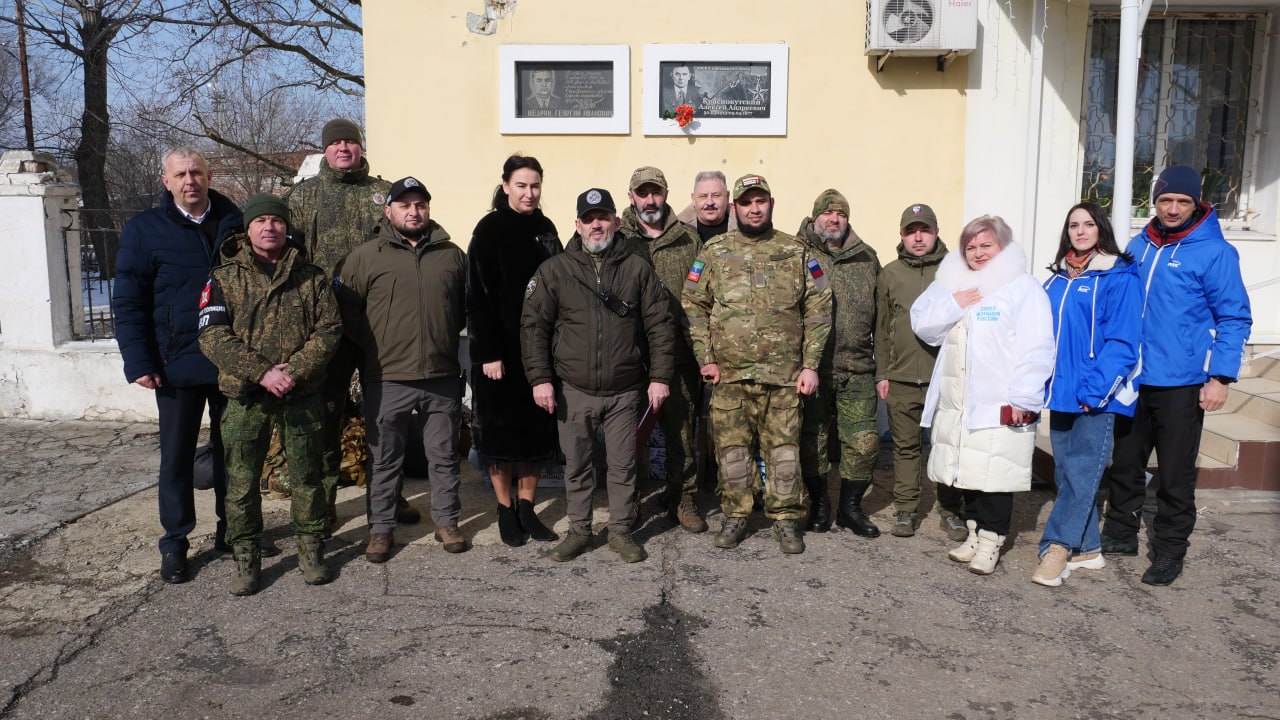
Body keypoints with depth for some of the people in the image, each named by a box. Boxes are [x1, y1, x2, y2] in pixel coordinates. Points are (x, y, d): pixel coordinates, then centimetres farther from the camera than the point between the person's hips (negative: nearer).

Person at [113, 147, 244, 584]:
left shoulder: (235, 222, 5)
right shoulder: (144, 230, -1)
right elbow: (127, 303, -2)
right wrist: (139, 363, -10)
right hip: (178, 365, -2)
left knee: (231, 451, 13)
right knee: (177, 458, 7)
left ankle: (231, 531, 28)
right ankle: (175, 543, 20)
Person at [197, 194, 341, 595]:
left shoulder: (311, 277, 6)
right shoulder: (225, 278, 2)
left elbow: (328, 329, -1)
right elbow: (213, 337, -8)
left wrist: (294, 370, -15)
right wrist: (263, 372, -18)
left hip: (302, 396, 1)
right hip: (245, 397, 0)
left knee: (307, 476, 9)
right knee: (241, 481, 5)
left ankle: (311, 550, 24)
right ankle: (246, 558, 20)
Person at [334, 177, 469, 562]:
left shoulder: (451, 254, 8)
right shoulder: (365, 256, 0)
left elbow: (465, 307, 18)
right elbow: (347, 311, 1)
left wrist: (447, 339, 10)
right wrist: (373, 348, -3)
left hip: (443, 376, 2)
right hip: (387, 379, -2)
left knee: (444, 456, 13)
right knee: (384, 459, 9)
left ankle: (447, 522, 28)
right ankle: (381, 529, 22)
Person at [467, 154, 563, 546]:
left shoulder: (544, 228, 9)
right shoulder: (489, 230, -7)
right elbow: (478, 297, -11)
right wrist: (488, 353, -16)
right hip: (500, 348, -5)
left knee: (537, 429, 9)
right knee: (501, 429, 3)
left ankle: (527, 509, 22)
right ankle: (506, 511, 17)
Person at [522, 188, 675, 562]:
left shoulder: (637, 269, 3)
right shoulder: (554, 270, 1)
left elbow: (660, 324, 4)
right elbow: (534, 326, 0)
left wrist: (660, 377, -2)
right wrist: (540, 378, -7)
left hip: (625, 391, 0)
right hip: (574, 391, 0)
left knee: (623, 465, 8)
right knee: (576, 465, 10)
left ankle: (620, 530, 23)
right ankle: (579, 531, 25)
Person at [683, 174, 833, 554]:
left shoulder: (796, 252, 6)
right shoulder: (714, 252, 6)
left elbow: (818, 309, 6)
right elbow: (694, 306, 6)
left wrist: (810, 365, -1)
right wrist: (705, 359, -2)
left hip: (783, 374, 0)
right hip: (728, 374, 1)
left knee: (784, 447, 3)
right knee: (731, 447, 6)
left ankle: (786, 518, 17)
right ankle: (736, 515, 21)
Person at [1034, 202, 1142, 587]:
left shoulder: (1118, 278, -6)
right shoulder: (1057, 279, 13)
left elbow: (1122, 342, -11)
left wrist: (1094, 390, -17)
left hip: (1097, 395, -7)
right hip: (1062, 393, 7)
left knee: (1080, 472, -7)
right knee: (1067, 472, 11)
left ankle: (1057, 548, -3)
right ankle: (1087, 549, 22)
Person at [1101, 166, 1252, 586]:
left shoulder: (1214, 252, -9)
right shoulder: (1139, 246, 7)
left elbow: (1235, 318, -8)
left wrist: (1220, 377, -15)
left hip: (1181, 384, -5)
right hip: (1135, 378, 5)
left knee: (1175, 474, 4)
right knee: (1125, 463, 15)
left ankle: (1170, 552, 18)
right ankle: (1120, 534, 31)